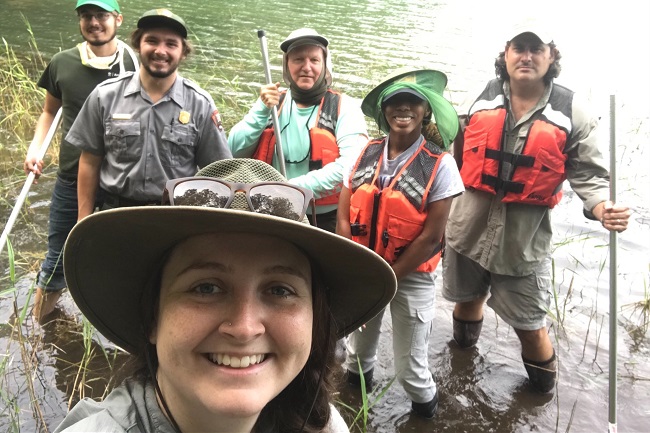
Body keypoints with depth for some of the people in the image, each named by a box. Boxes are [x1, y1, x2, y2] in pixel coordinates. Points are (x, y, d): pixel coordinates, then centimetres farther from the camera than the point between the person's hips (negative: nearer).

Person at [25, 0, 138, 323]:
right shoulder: (62, 63, -2)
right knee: (57, 256, 16)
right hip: (71, 179, 2)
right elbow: (50, 111, 15)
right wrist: (35, 148, 1)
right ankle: (36, 325, 37)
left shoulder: (135, 65, -10)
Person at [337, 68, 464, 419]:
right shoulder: (365, 155, -4)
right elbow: (344, 220, -3)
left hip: (411, 278, -3)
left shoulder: (440, 165, -14)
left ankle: (425, 403, 38)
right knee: (358, 345, 24)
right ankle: (356, 375, 57)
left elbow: (431, 236, -14)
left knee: (409, 369, 4)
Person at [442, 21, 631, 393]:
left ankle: (545, 385, 36)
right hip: (470, 227, 3)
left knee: (529, 325, 5)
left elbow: (589, 173, -9)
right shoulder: (485, 97, 1)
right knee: (466, 297, 25)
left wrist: (603, 208, -26)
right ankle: (464, 348, 57)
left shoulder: (570, 112, -7)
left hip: (525, 237, -3)